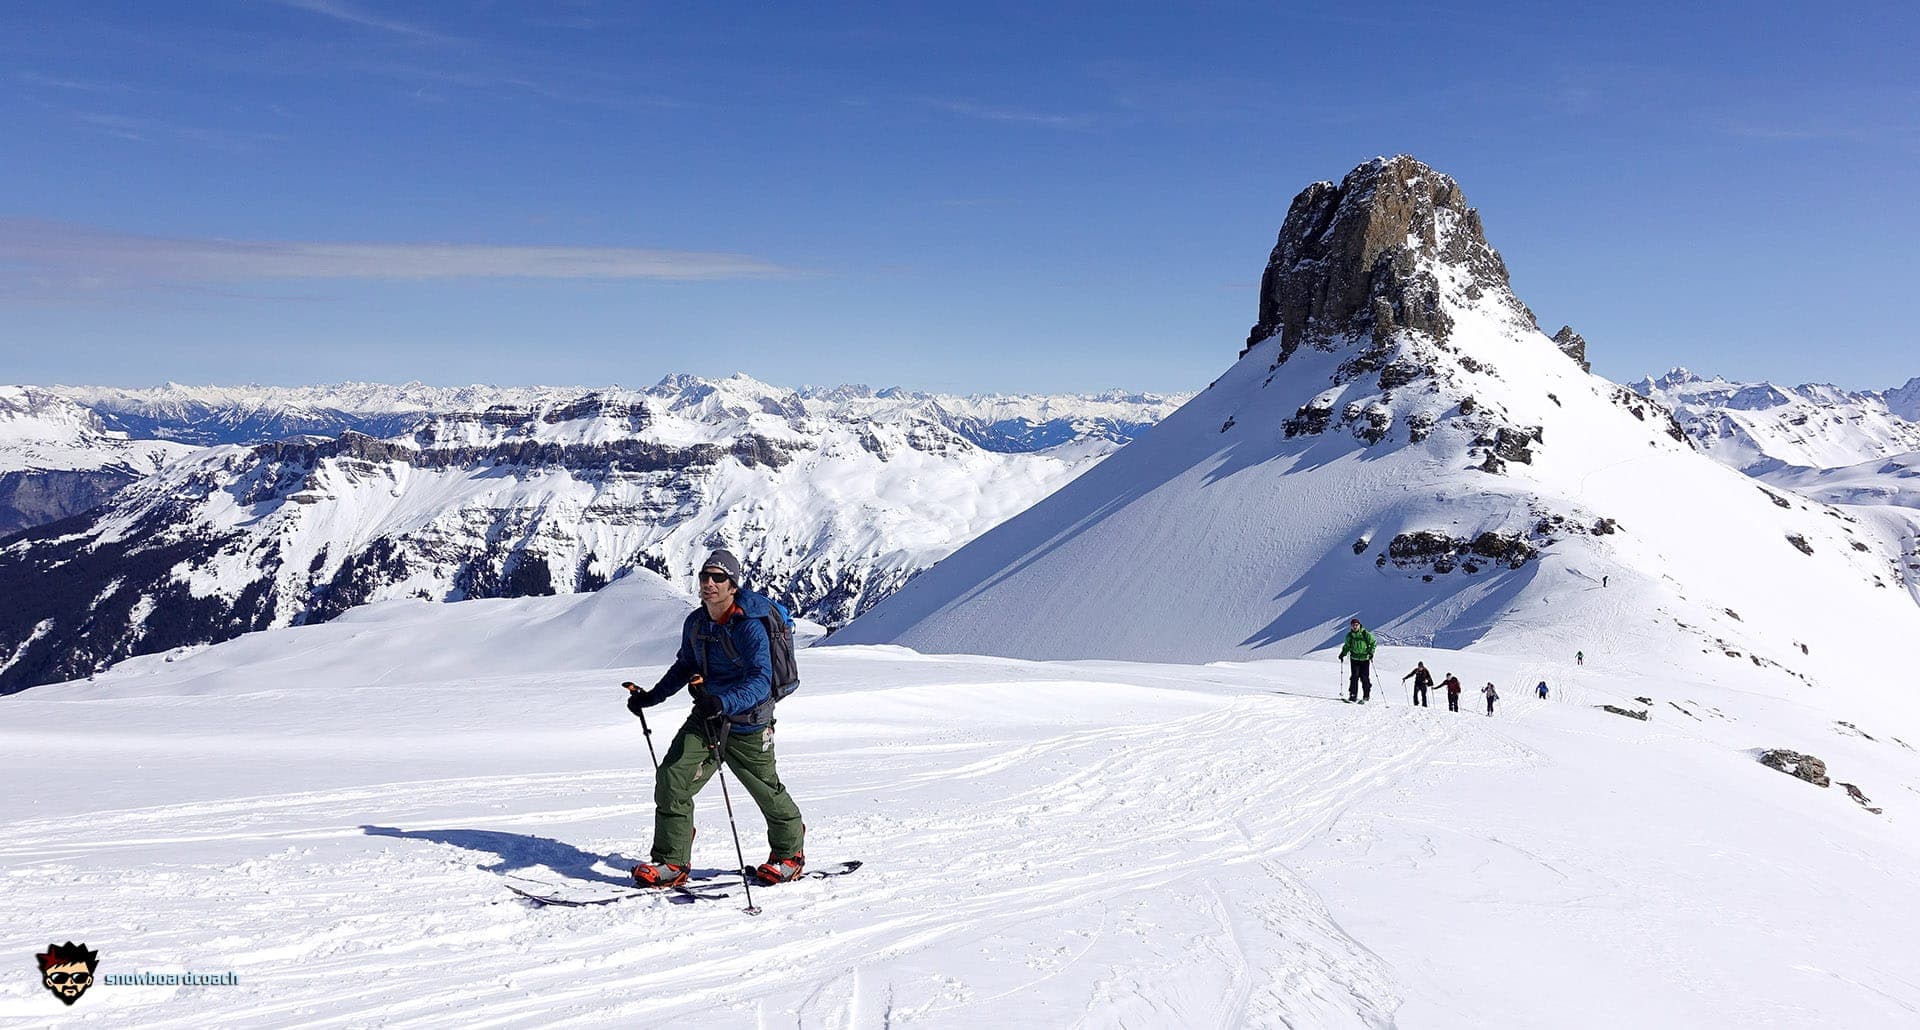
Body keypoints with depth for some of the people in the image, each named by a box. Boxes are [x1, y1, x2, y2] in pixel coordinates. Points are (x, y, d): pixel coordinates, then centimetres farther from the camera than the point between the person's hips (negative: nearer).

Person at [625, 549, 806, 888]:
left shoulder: (749, 627, -23)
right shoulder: (695, 622, 0)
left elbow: (761, 681, -32)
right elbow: (684, 667, 17)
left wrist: (724, 703, -47)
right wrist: (651, 696, 9)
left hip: (746, 725, -6)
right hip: (704, 718, 6)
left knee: (768, 793, 10)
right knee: (672, 778, -10)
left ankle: (790, 853, 36)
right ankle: (671, 863, -1)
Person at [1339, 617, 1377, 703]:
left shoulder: (1365, 634, -6)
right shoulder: (1349, 635, 6)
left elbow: (1373, 642, -1)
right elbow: (1347, 646, 19)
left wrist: (1371, 652, -12)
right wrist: (1343, 653, 5)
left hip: (1365, 658, -3)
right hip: (1354, 658, 3)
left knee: (1364, 677, -2)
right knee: (1354, 677, -5)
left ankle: (1366, 696, 9)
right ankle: (1353, 695, -1)